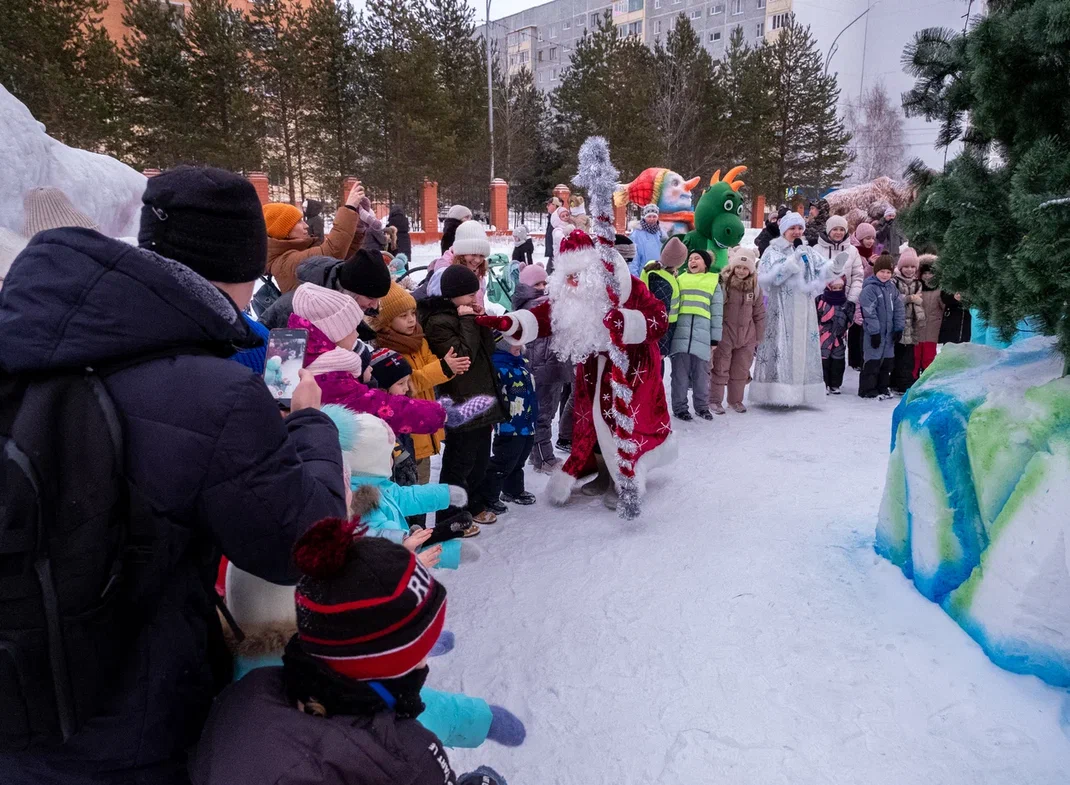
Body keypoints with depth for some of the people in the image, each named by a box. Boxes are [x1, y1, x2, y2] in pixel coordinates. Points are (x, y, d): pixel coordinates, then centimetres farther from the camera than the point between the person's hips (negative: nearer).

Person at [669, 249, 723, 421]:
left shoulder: (714, 283, 14)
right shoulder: (680, 280, 15)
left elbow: (717, 314, 11)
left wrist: (715, 339, 5)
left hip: (702, 336, 0)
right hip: (680, 334, 0)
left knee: (701, 374, 5)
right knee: (680, 373, 0)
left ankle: (702, 406, 19)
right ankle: (679, 407, 9)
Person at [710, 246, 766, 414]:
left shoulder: (755, 289, 3)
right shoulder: (722, 285, -10)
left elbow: (759, 315, 10)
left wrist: (758, 337, 10)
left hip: (746, 337, 4)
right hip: (724, 335, -4)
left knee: (741, 370, 13)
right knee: (720, 369, 3)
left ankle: (736, 400, 28)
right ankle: (715, 400, 15)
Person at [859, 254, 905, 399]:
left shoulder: (892, 287, 8)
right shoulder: (869, 288, -13)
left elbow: (898, 308, 11)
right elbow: (869, 312, -17)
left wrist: (898, 328, 6)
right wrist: (875, 331, -19)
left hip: (889, 332, 7)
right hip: (875, 332, -7)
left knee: (888, 360, 12)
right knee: (873, 361, -4)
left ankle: (883, 387, 24)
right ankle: (867, 389, 4)